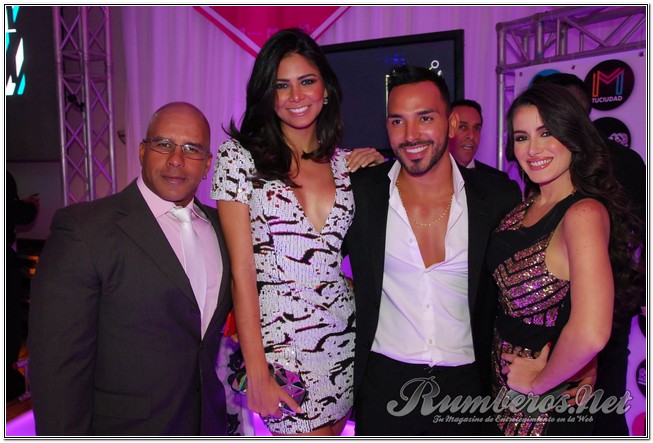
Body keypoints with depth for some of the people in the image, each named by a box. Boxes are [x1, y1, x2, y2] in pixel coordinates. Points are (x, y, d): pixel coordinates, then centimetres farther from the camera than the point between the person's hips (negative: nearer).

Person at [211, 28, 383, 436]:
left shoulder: (344, 162, 6)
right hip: (278, 336, -4)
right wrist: (257, 373, -12)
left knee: (332, 430, 17)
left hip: (342, 333, 4)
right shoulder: (240, 156, -6)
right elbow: (241, 270, -10)